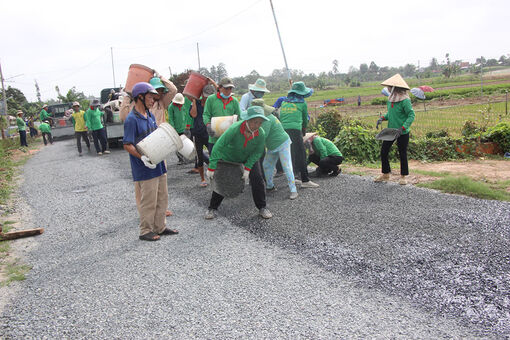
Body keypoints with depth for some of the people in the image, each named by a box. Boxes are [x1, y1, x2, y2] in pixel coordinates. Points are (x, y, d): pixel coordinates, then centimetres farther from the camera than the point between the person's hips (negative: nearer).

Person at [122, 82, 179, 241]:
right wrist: (142, 157, -29)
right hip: (144, 169, -9)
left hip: (158, 165, 9)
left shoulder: (150, 116, 12)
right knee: (148, 201, 0)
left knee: (162, 198, 15)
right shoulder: (132, 119, -14)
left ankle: (160, 227, 28)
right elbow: (127, 145, -17)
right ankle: (145, 231, 14)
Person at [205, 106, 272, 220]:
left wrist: (247, 168, -20)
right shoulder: (234, 129, -39)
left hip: (249, 157, 2)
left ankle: (262, 208, 8)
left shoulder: (261, 134, -30)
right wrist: (211, 168, -34)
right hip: (230, 157, -1)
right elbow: (218, 146, -35)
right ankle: (212, 208, 19)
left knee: (257, 179, -9)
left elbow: (257, 152, -13)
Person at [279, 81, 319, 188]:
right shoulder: (302, 103, 9)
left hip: (282, 129, 5)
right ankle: (305, 180, -6)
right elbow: (305, 118, 21)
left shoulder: (284, 102, 20)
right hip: (295, 130, -5)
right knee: (300, 155, -4)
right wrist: (304, 130, 37)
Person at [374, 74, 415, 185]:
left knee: (402, 154, 5)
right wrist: (383, 118, 1)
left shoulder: (405, 100, -17)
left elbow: (411, 115, -18)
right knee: (383, 152, 7)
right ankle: (385, 175, 22)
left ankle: (403, 176, 21)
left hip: (403, 133, -7)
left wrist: (403, 128, -28)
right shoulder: (390, 99, 5)